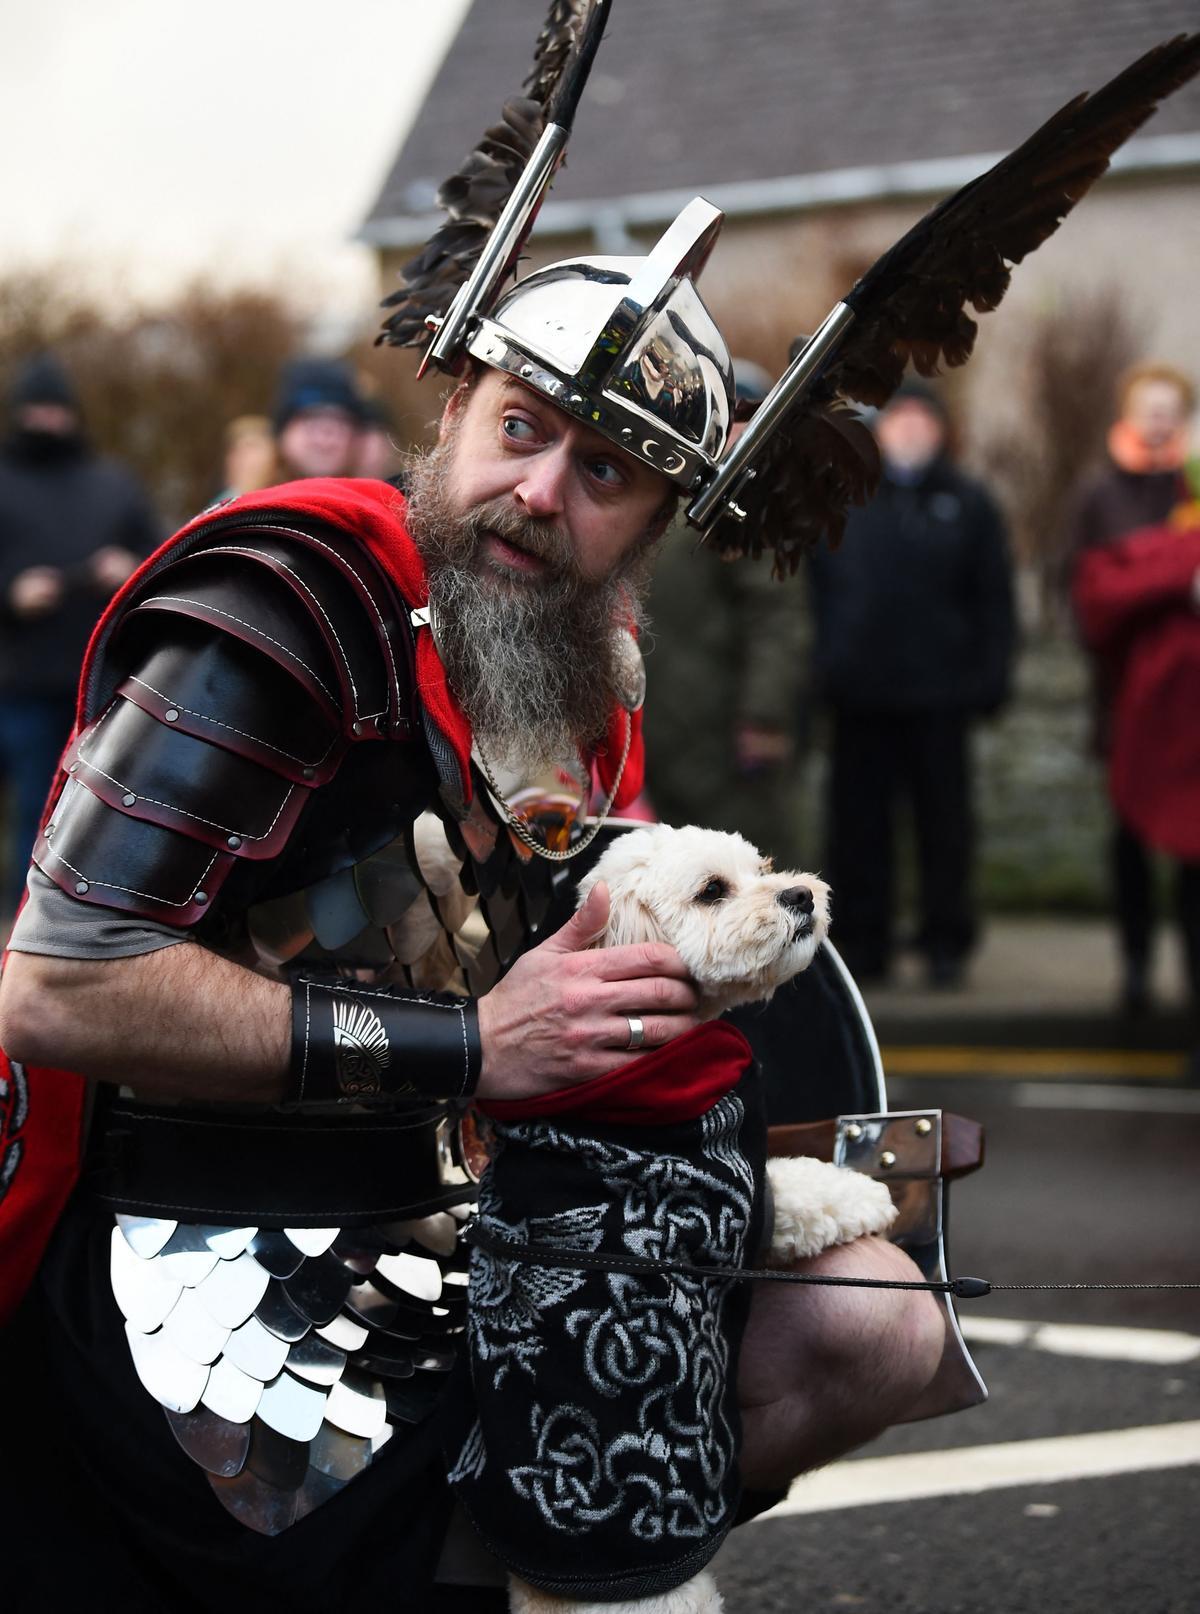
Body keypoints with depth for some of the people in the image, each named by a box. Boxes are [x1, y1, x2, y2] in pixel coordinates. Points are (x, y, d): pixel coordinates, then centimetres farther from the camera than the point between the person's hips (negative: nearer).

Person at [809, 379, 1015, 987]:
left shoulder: (967, 504, 5)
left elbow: (993, 600, 4)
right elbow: (815, 588, 9)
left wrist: (988, 680, -3)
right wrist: (822, 665, 1)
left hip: (938, 695, -1)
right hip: (859, 692, 1)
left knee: (944, 821, 5)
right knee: (859, 823, 5)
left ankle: (946, 943, 14)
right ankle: (862, 943, 14)